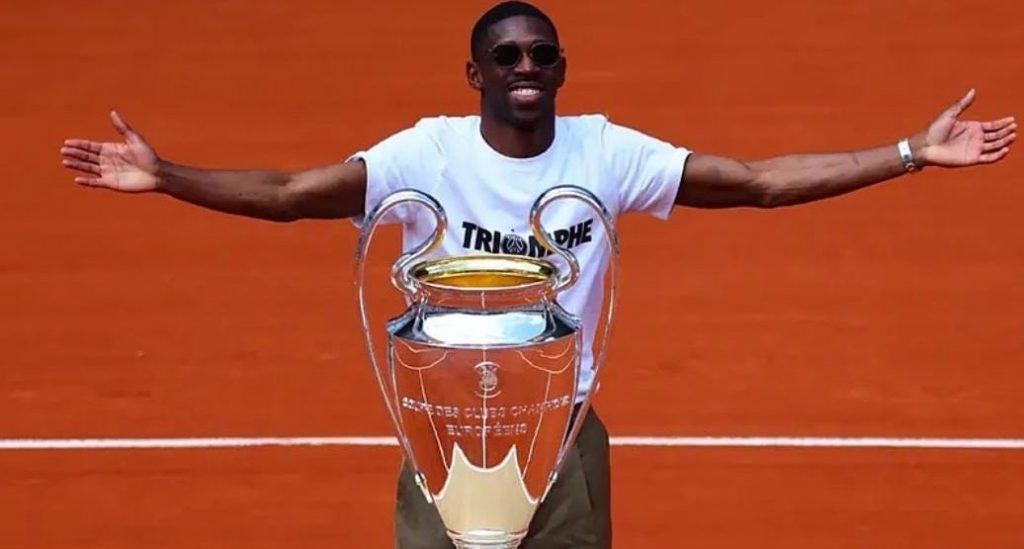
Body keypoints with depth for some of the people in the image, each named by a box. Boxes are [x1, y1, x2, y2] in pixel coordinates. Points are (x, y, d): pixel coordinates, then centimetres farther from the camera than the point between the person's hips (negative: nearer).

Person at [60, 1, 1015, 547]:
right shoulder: (427, 152, -11)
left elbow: (764, 181, -6)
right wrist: (164, 177, -32)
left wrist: (915, 153, -10)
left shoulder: (605, 152, -6)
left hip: (566, 438, 1)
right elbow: (289, 193, -18)